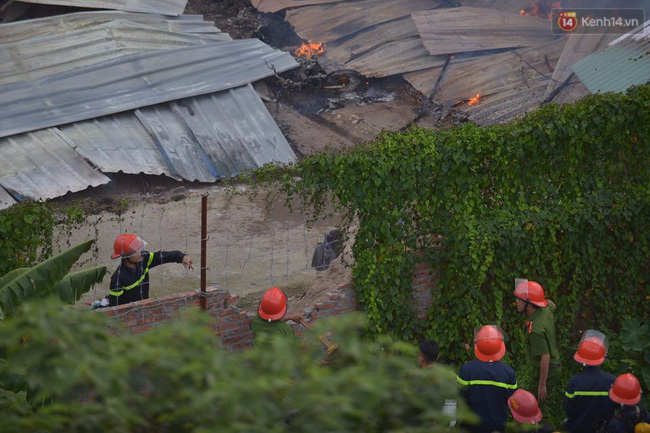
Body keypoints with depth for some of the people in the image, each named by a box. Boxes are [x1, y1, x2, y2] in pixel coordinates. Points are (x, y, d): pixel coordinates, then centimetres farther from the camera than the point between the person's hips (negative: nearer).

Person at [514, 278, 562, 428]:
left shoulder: (535, 330, -34)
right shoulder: (545, 309, -9)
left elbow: (545, 357, -31)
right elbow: (552, 304, 19)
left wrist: (542, 385, -23)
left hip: (546, 371, -9)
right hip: (555, 366, 9)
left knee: (538, 406, 4)